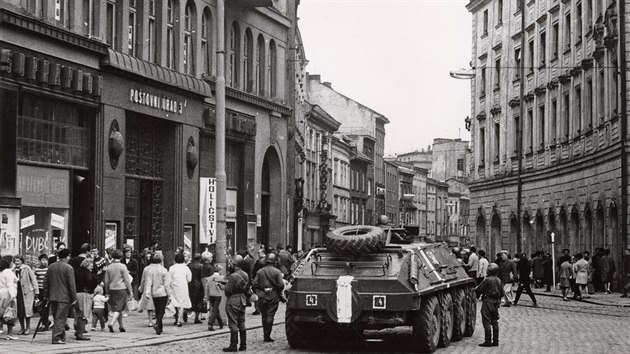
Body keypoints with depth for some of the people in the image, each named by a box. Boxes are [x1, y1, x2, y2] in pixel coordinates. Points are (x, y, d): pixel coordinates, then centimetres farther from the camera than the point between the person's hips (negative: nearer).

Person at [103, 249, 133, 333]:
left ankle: (121, 326, 19)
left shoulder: (109, 267, 4)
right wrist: (129, 291, 1)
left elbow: (106, 281, 9)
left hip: (112, 289, 4)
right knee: (118, 308, -4)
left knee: (117, 308, 13)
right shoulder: (122, 267, -7)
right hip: (121, 289, -4)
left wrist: (107, 292, 19)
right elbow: (127, 280, -7)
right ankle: (111, 323, -22)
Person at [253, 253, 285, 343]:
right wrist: (279, 291, 8)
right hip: (273, 297, -2)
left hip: (262, 297, 2)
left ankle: (265, 335, 20)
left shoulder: (260, 271, 1)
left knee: (264, 315, 14)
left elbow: (254, 284, -2)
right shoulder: (277, 272, -6)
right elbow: (281, 285, -12)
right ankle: (267, 336, -4)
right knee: (270, 316, 0)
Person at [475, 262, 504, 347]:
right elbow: (502, 293, 11)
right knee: (495, 322, 12)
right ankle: (495, 341, 15)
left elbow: (479, 289, -12)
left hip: (488, 303, -7)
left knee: (487, 322, -3)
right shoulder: (499, 281, 5)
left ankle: (488, 341, -4)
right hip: (496, 303, 7)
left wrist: (475, 289, 8)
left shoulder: (487, 280, -16)